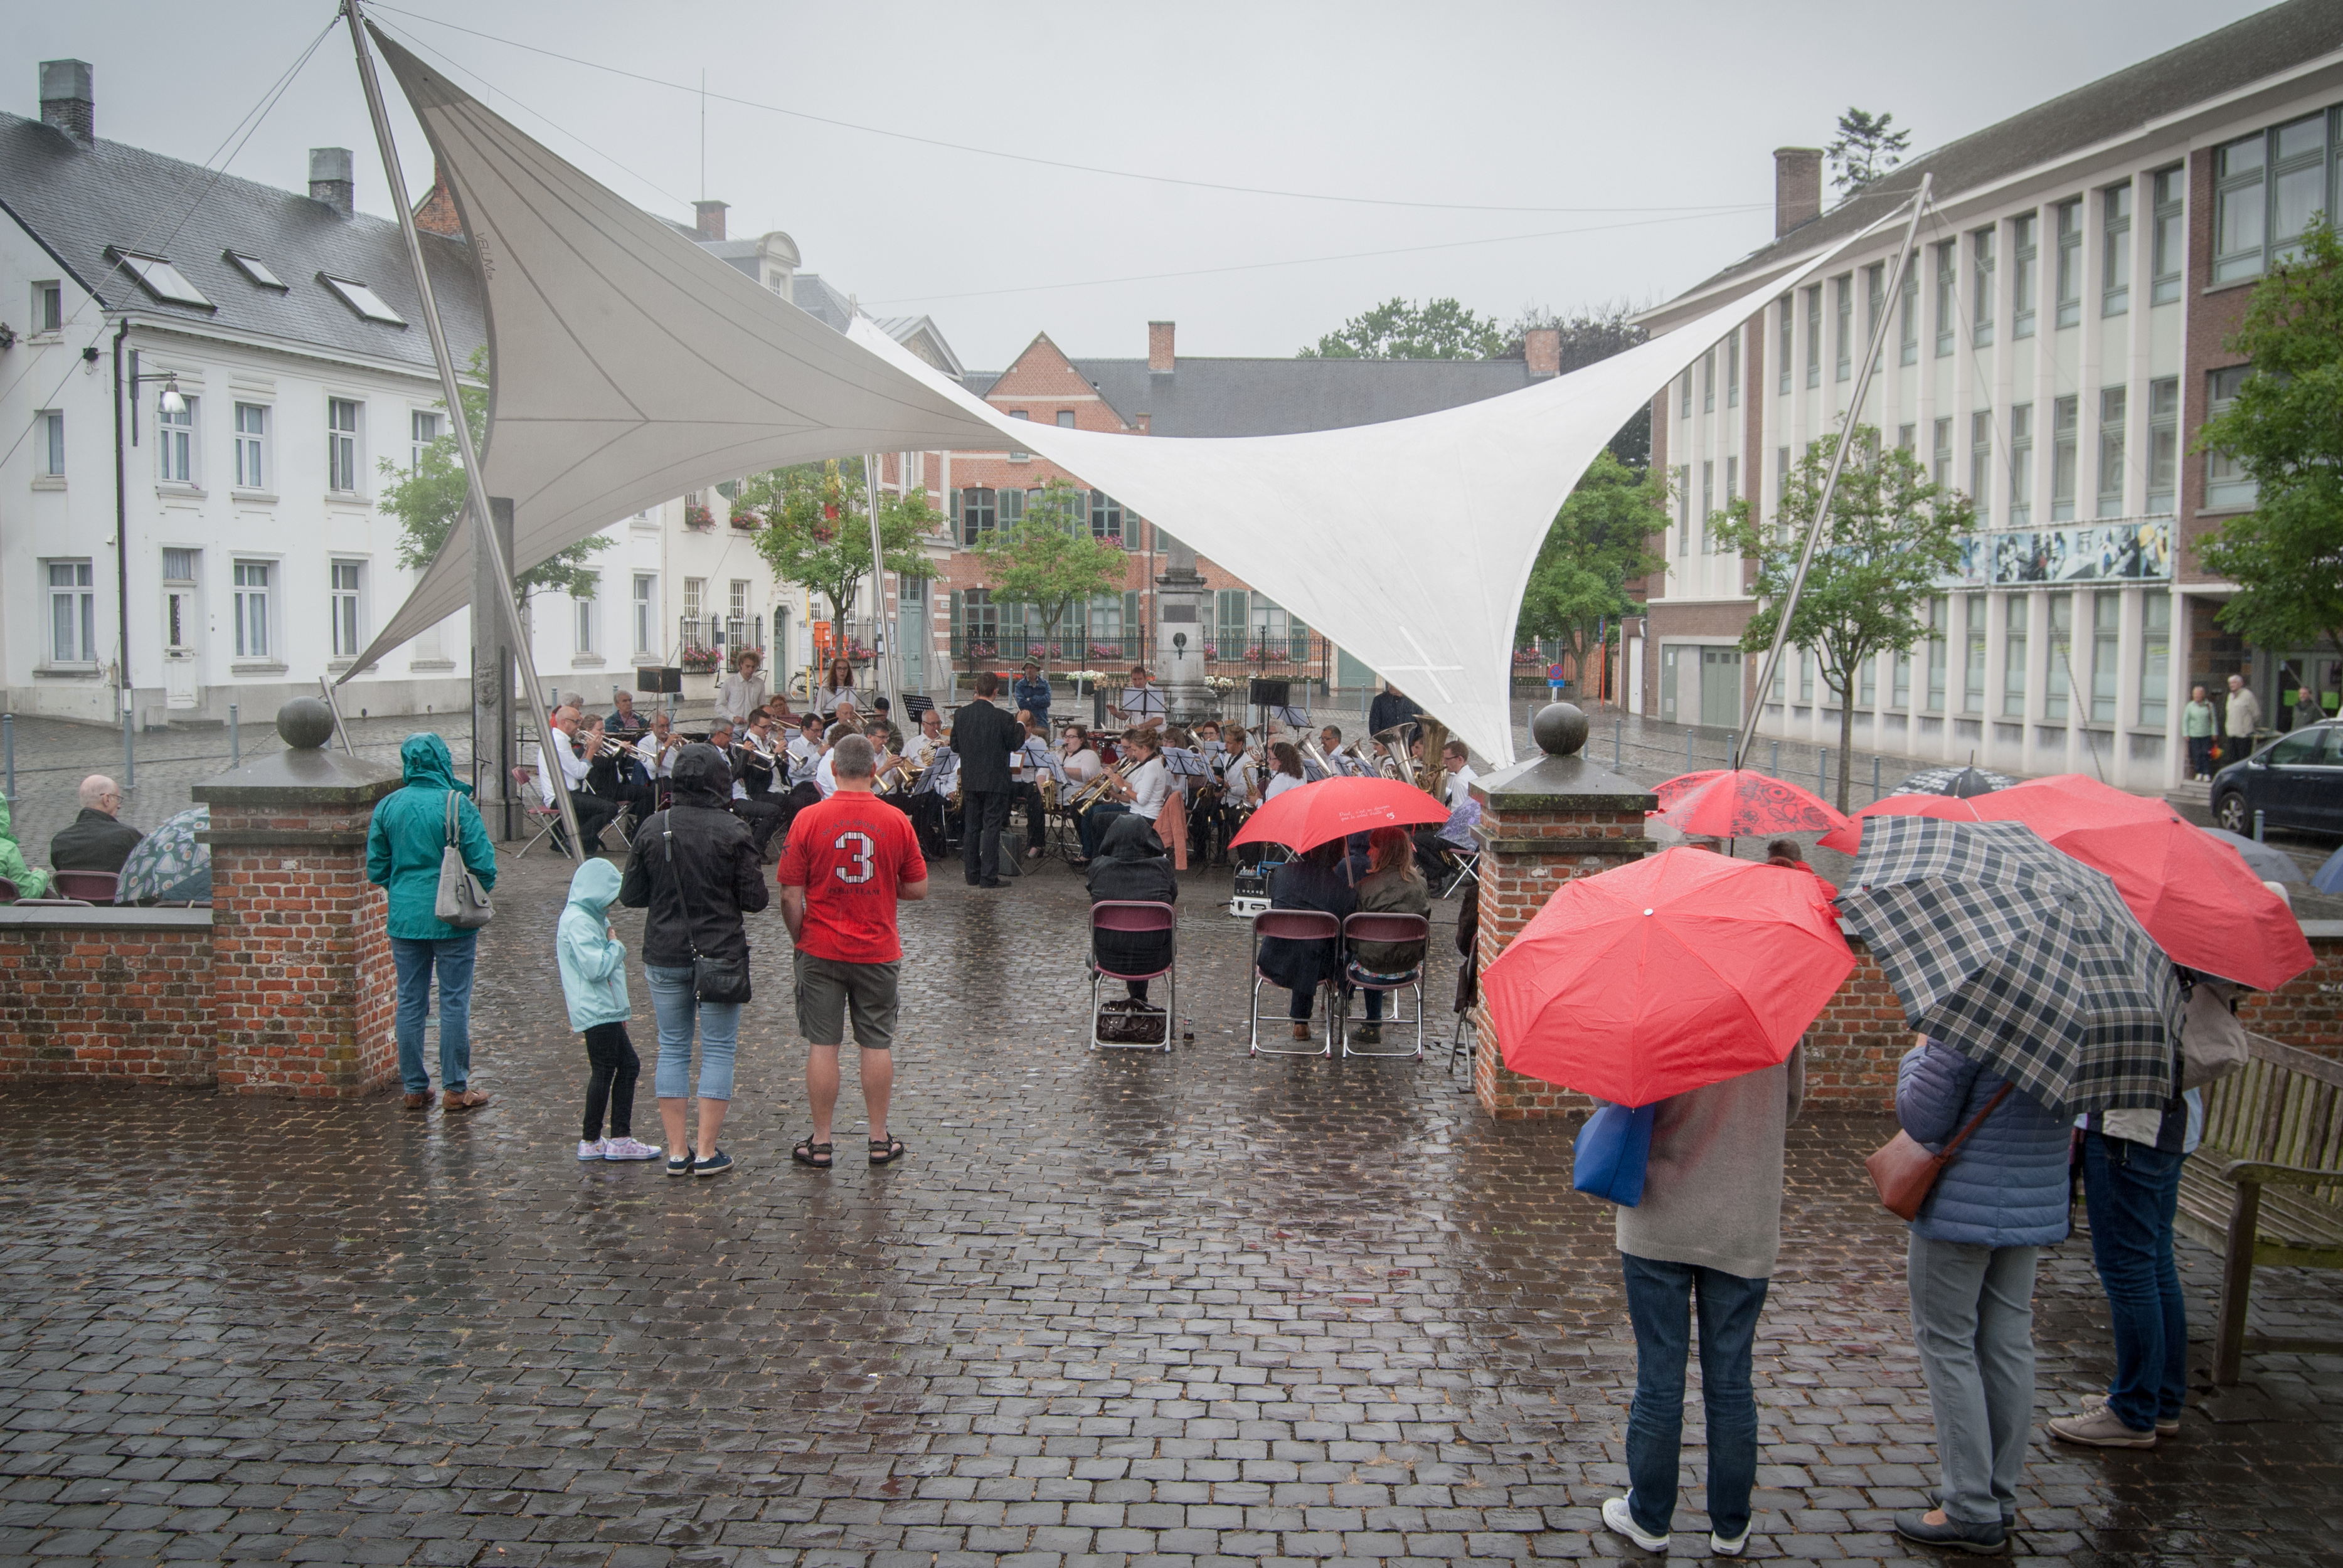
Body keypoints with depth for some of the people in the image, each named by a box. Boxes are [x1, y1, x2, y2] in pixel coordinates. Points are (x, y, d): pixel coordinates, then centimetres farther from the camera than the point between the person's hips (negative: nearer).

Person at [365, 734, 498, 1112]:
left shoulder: (387, 806, 0)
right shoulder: (457, 804, -12)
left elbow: (376, 868, 6)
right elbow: (483, 864, -11)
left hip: (405, 919, 4)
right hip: (452, 919, -4)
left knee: (410, 1004, 11)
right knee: (454, 1003, 4)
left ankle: (415, 1088, 17)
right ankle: (455, 1089, 9)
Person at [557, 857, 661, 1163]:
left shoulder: (592, 918, 17)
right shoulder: (578, 922, -16)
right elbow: (596, 967, -26)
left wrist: (620, 1010, 25)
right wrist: (617, 946, -9)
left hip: (606, 1011, 11)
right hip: (596, 1012, -11)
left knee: (629, 1065, 10)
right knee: (604, 1072, -4)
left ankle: (620, 1139, 12)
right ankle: (591, 1142, 6)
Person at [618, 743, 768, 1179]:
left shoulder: (653, 829, -3)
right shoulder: (732, 830, -11)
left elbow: (630, 896, 2)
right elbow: (755, 898, -10)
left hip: (665, 957, 3)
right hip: (721, 955, -3)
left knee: (672, 1048, 12)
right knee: (718, 1049, 6)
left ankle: (677, 1150, 14)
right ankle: (707, 1151, 6)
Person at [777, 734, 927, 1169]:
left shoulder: (808, 819, -9)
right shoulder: (896, 821, -5)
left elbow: (791, 896, -7)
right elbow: (918, 889, 1)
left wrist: (800, 940, 8)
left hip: (821, 951, -1)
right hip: (878, 952, 1)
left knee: (823, 1045, 6)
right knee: (877, 1044, 10)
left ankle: (820, 1142, 12)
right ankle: (880, 1140, 16)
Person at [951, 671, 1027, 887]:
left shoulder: (961, 715, -2)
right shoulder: (1002, 718, -16)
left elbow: (954, 747, 6)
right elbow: (1015, 744, -5)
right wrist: (1021, 724, 11)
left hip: (969, 781, 4)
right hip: (995, 780, -4)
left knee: (971, 828, 12)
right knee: (991, 828, 0)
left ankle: (972, 875, 16)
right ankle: (989, 876, -1)